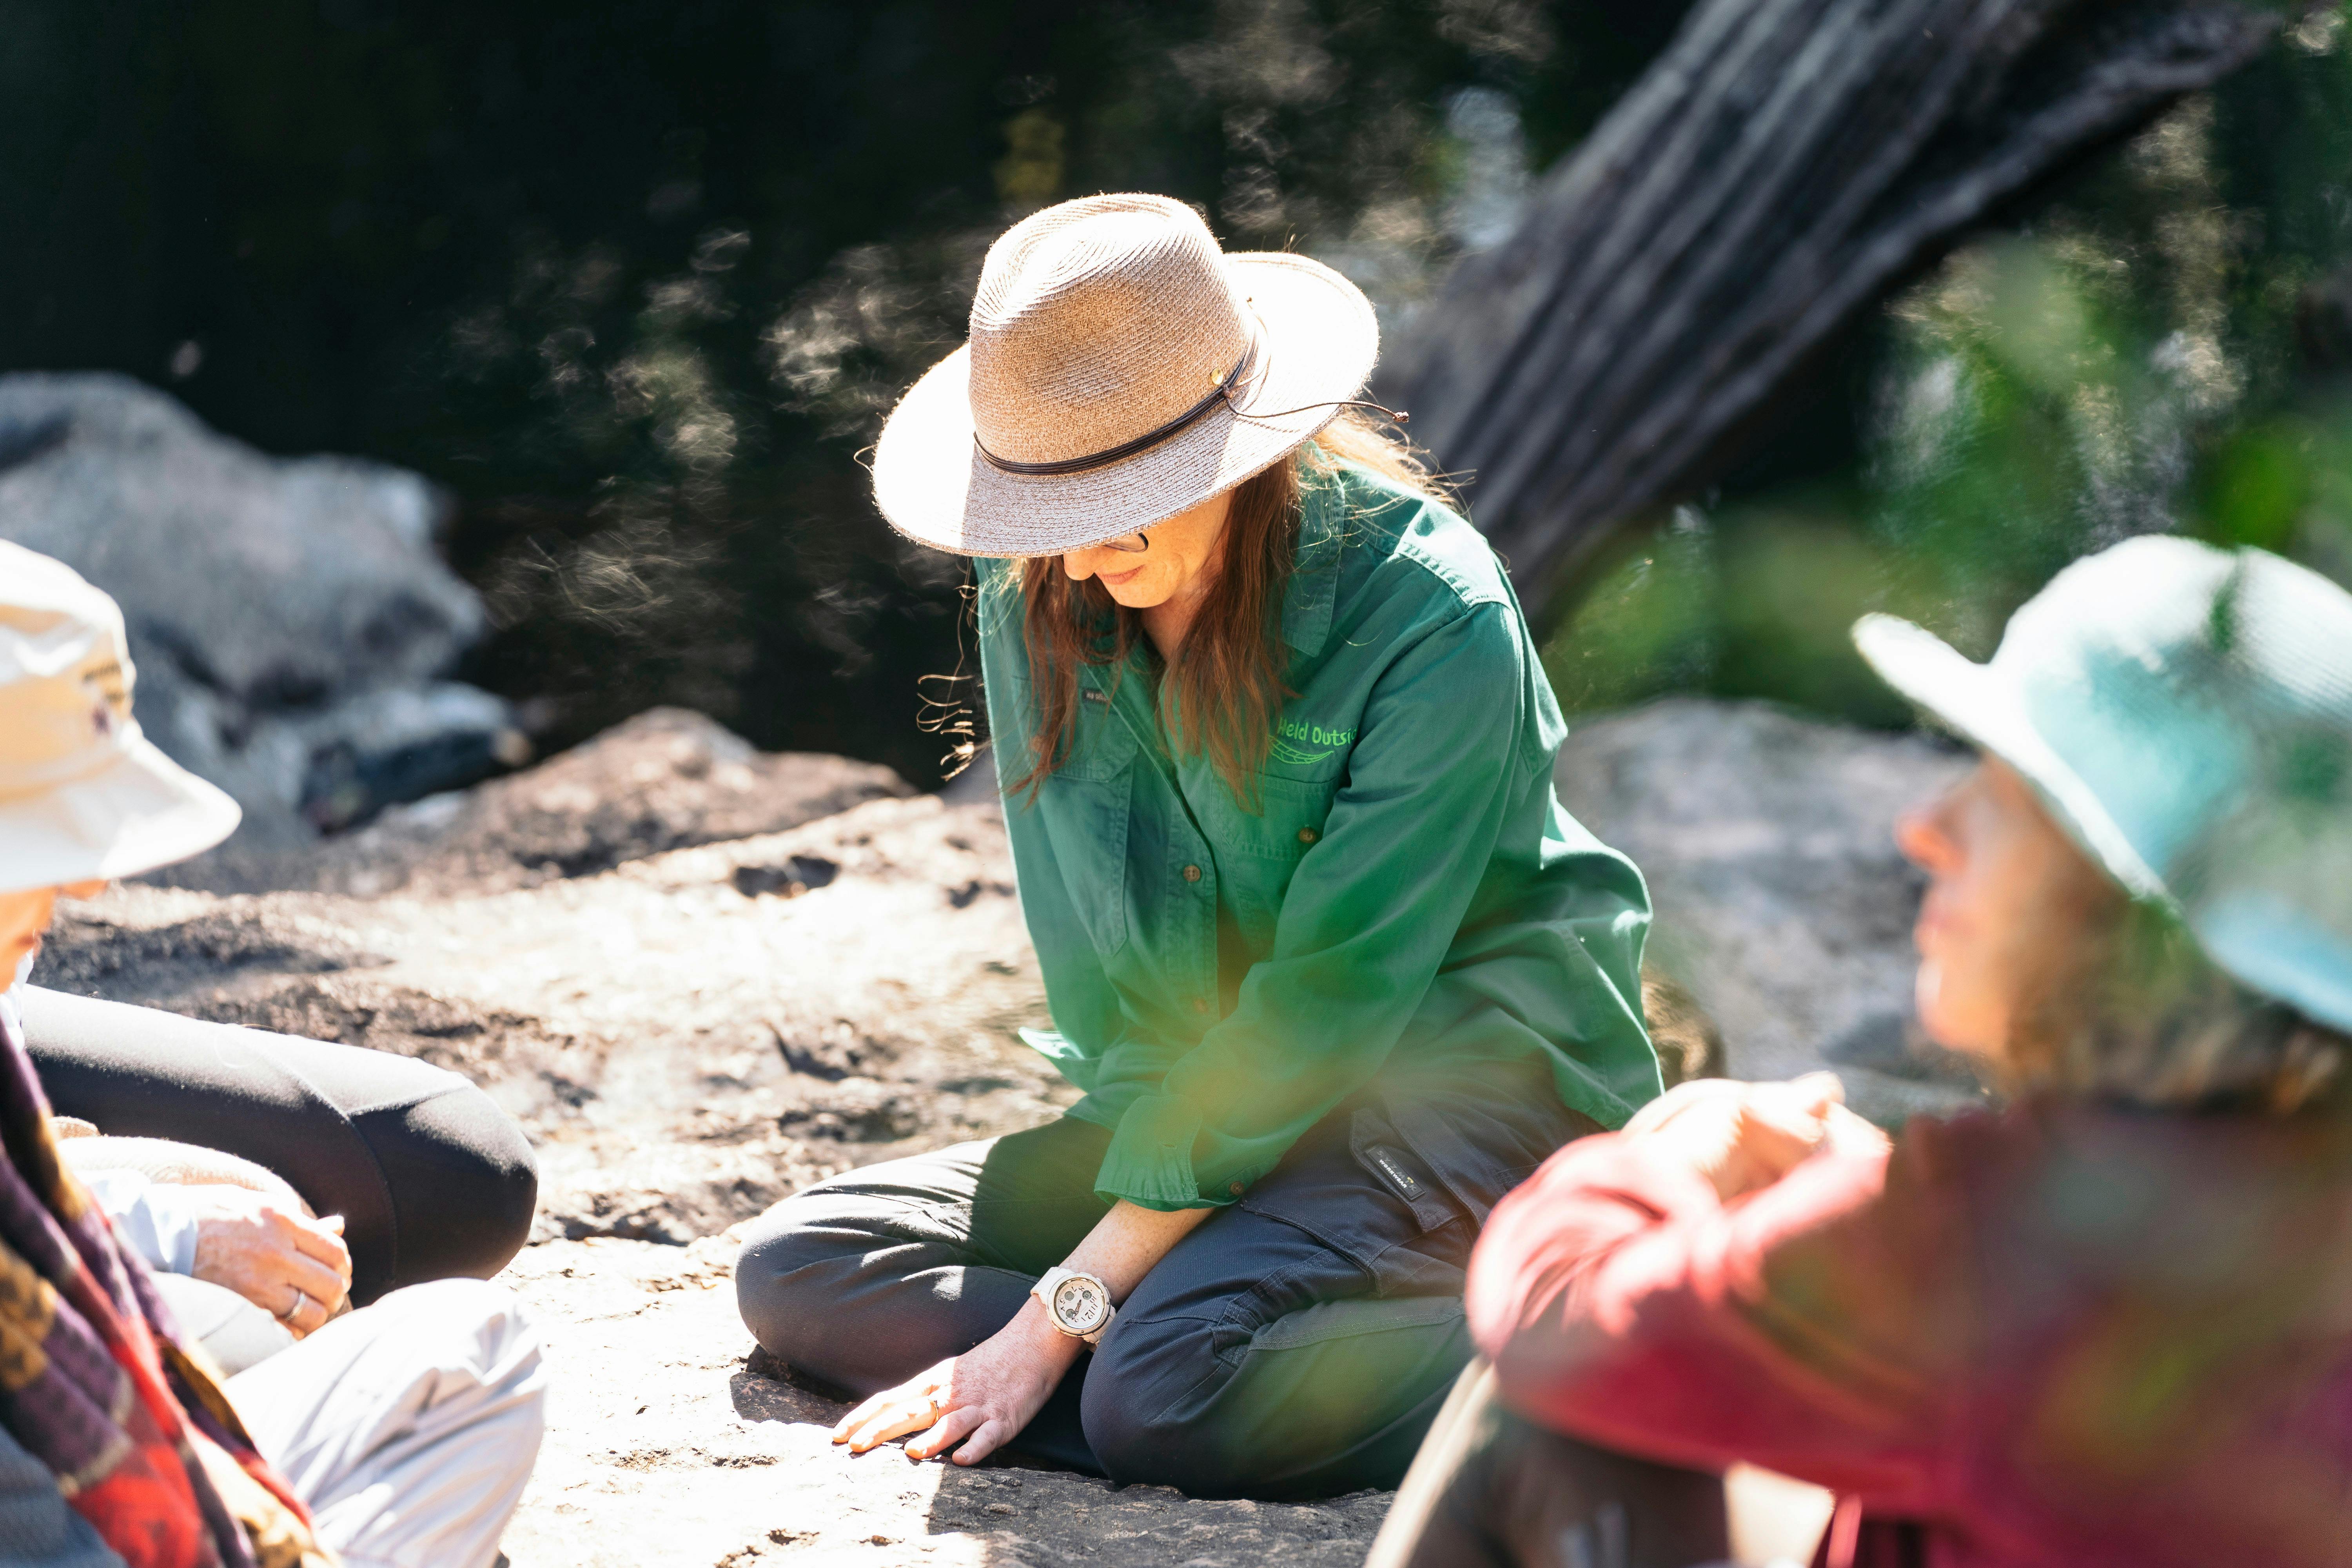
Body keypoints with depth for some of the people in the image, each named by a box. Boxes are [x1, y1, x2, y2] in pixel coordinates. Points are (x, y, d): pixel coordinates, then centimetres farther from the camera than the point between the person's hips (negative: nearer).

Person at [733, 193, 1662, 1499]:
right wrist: (1149, 1138, -17)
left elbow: (1327, 998, -21)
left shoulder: (1434, 617, -20)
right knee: (798, 1266, -10)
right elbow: (1093, 971, 3)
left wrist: (1066, 1307, -22)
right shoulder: (1034, 600, -3)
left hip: (1466, 1085, -8)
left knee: (1165, 1388, -34)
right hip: (1189, 1099, 8)